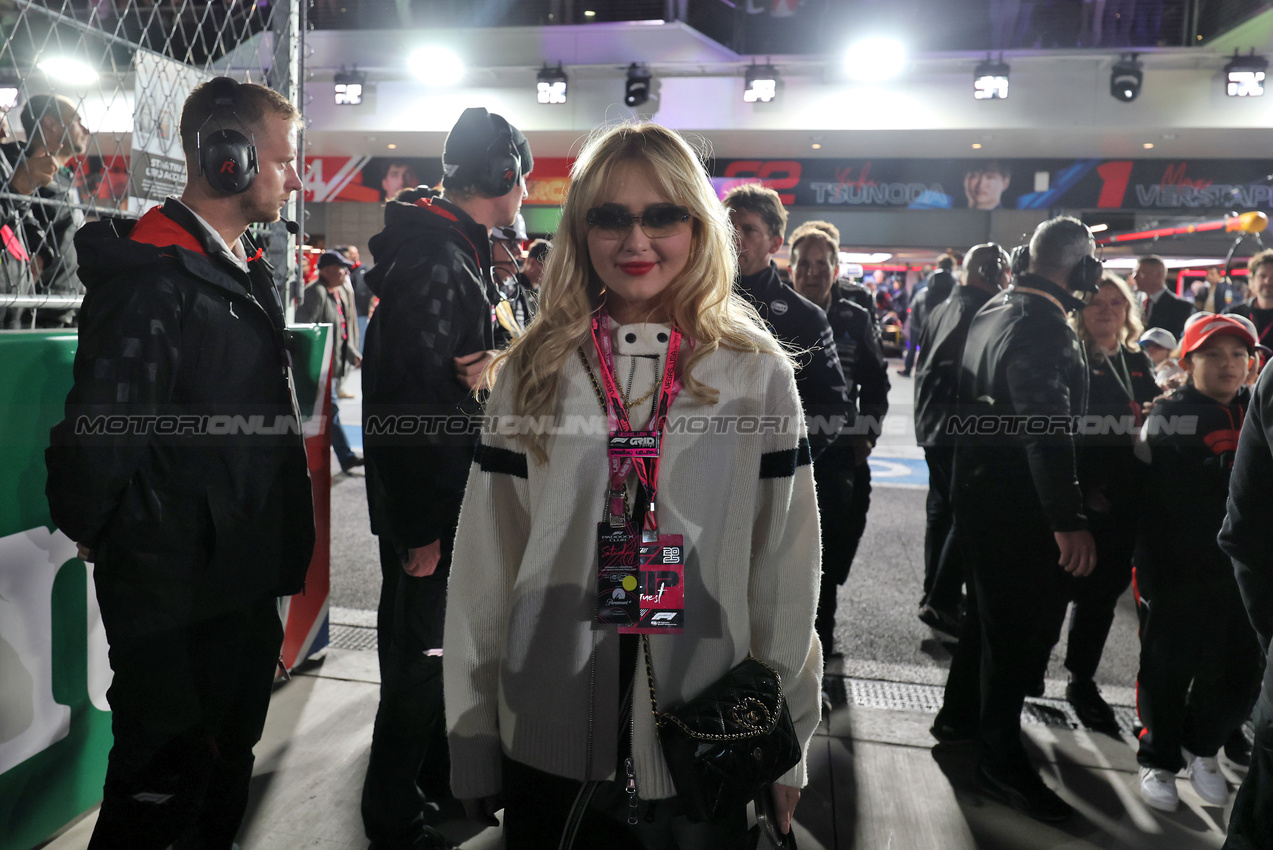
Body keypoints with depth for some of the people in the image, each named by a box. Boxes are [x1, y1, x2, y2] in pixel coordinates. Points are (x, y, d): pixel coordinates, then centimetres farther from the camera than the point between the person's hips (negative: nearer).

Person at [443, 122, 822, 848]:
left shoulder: (758, 374, -5)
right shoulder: (532, 373, -2)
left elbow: (788, 570, -1)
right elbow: (484, 569, 0)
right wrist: (473, 751, 2)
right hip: (547, 751, 1)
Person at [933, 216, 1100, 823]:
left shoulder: (994, 310, 9)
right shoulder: (1043, 328, -21)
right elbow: (1048, 430, -30)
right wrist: (1069, 520, -31)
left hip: (979, 488, 10)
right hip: (1017, 502, -10)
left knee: (990, 608, 23)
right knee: (1019, 625, 2)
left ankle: (959, 714, 39)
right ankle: (1002, 760, 16)